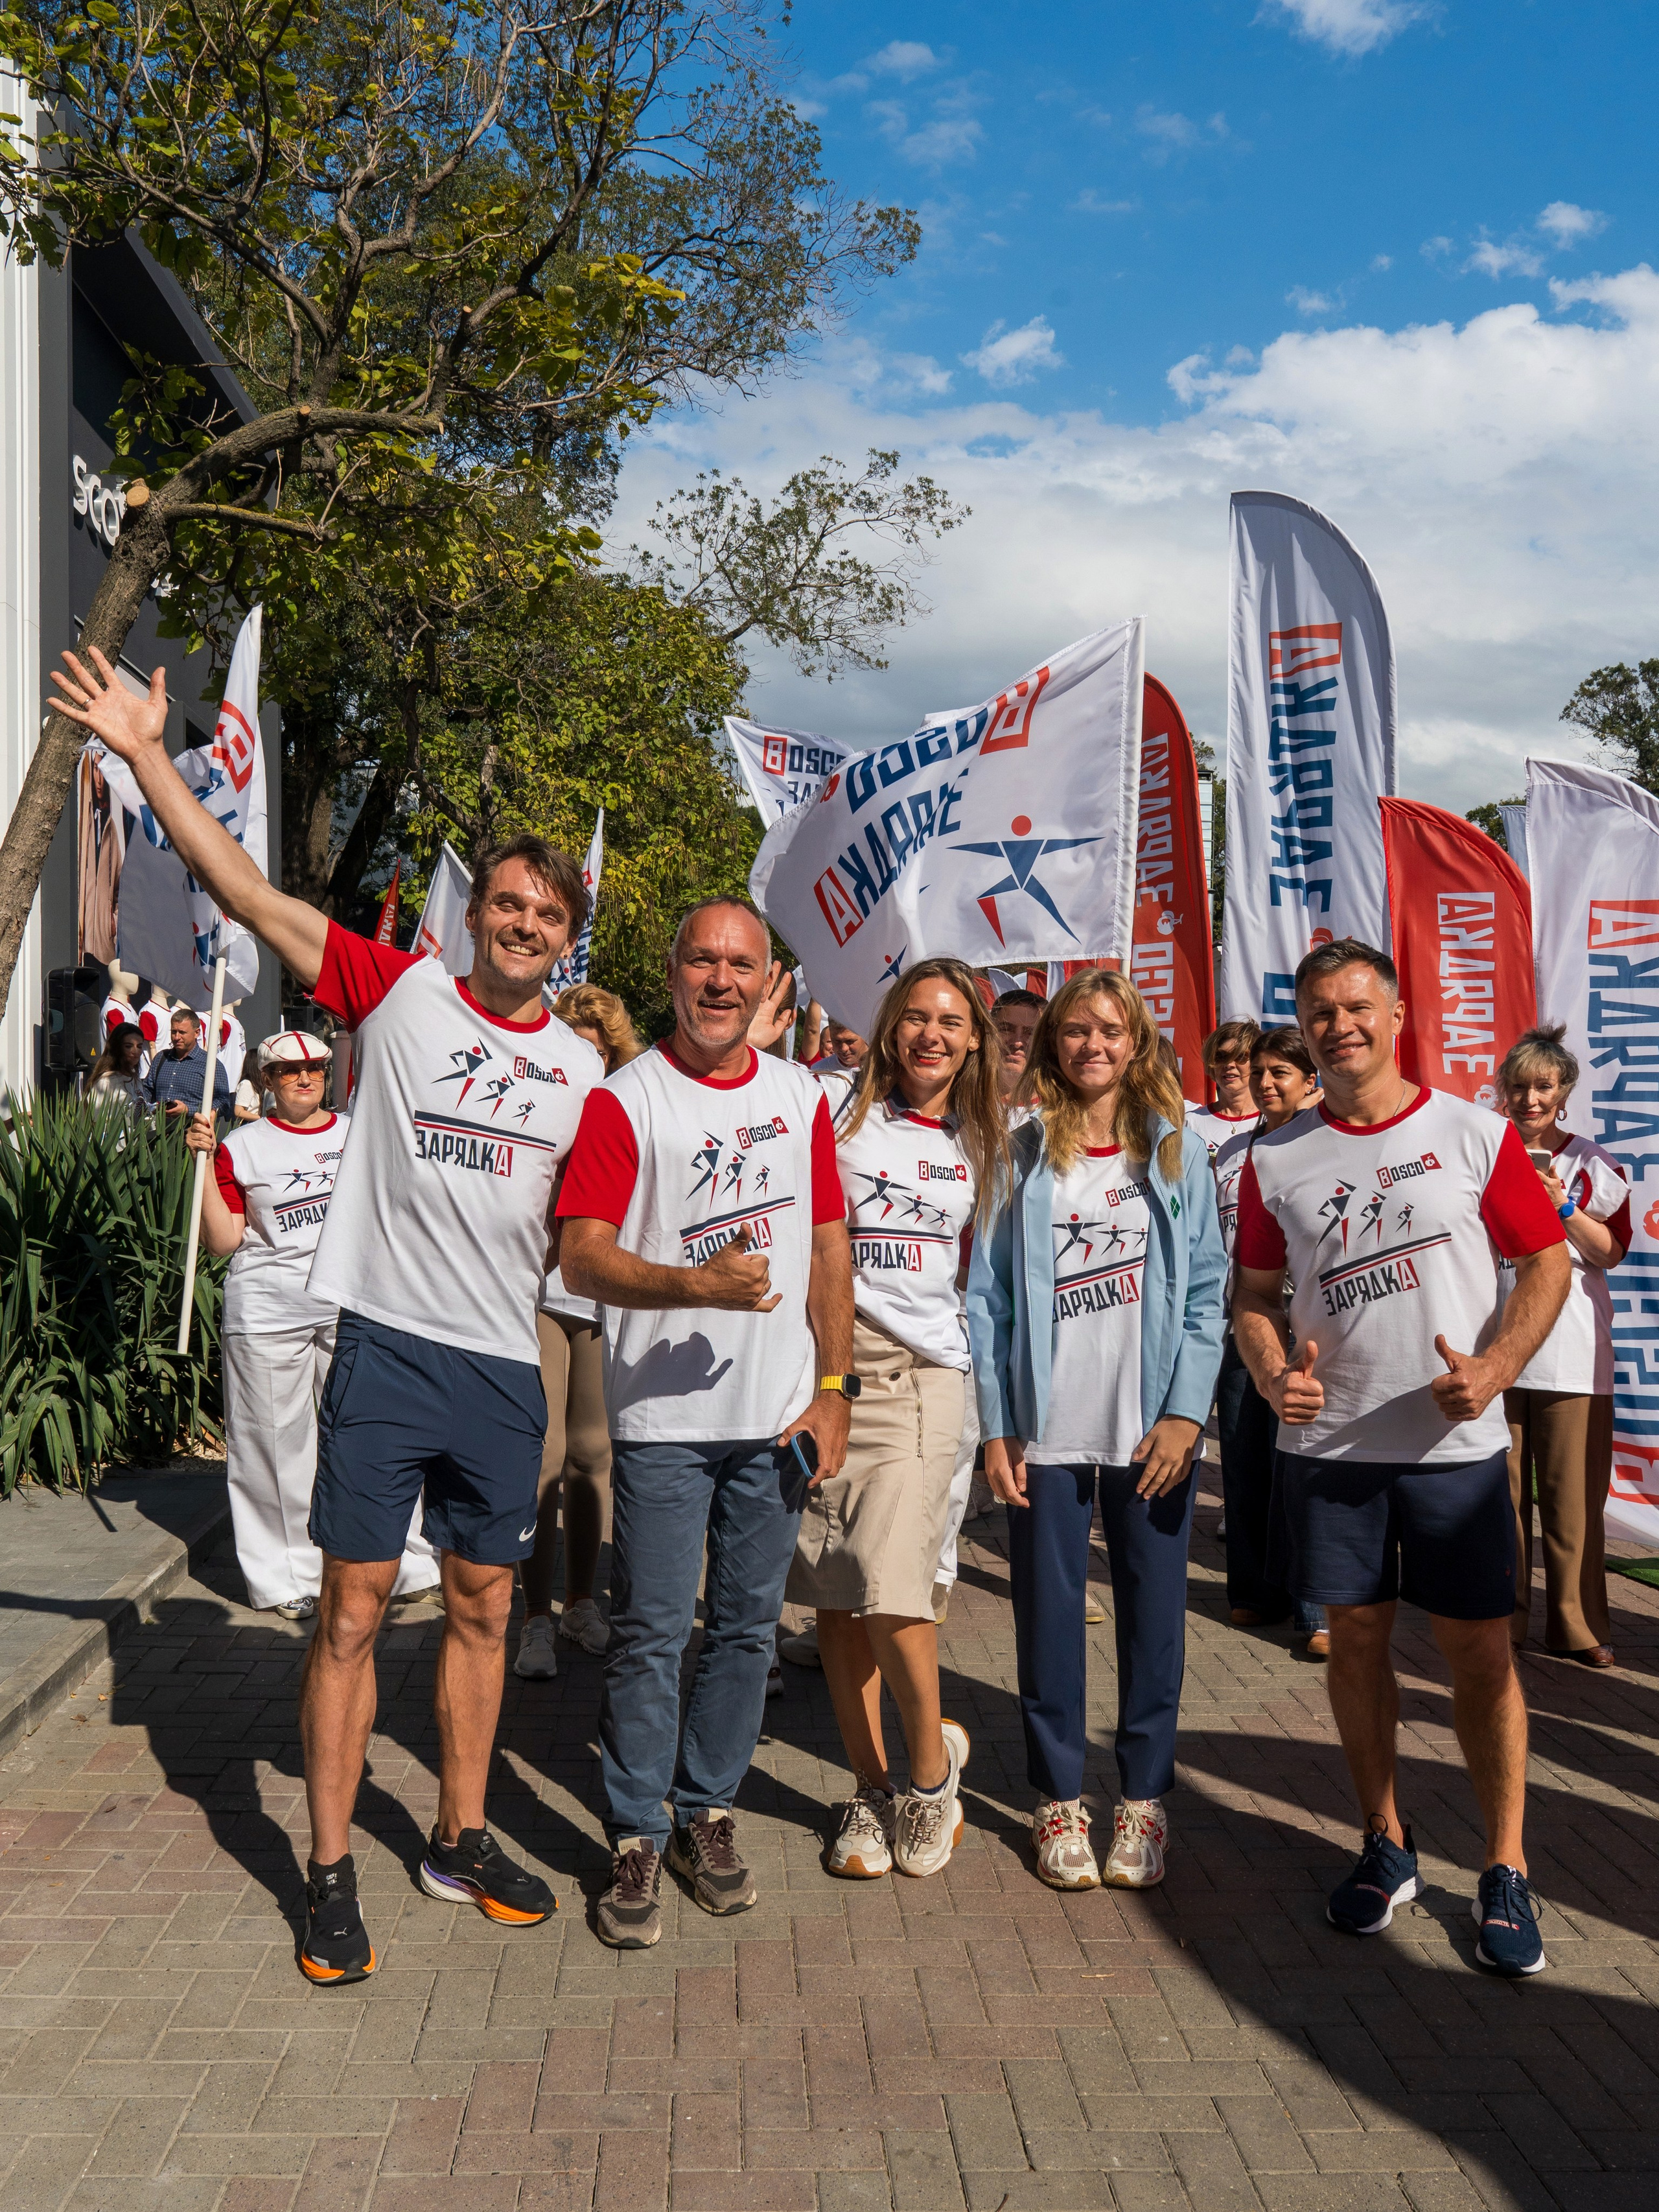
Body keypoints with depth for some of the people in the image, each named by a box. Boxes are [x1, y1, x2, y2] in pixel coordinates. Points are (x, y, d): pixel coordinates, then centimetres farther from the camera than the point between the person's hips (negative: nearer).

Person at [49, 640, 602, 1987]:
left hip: (505, 1367, 3)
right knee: (354, 1607, 2)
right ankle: (331, 1873, 15)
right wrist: (146, 756, -10)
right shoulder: (400, 993, 0)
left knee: (484, 1607, 12)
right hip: (386, 1346, -3)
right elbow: (243, 890, -5)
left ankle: (460, 1839, 29)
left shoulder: (582, 1074, 8)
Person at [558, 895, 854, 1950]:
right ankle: (637, 1838, 17)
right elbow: (583, 1258, -13)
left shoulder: (801, 1095, 8)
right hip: (662, 1417, -4)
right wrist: (700, 1284, -27)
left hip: (776, 1418, 4)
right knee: (651, 1633, 2)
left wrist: (832, 1390, 5)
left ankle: (707, 1811, 28)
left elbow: (830, 1248, 10)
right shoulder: (625, 1098, -6)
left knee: (747, 1625, 12)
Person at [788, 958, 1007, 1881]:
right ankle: (871, 1786, 19)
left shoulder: (979, 1148, 14)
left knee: (891, 1585, -12)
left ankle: (934, 1760, 12)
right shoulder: (840, 1114, 5)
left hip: (922, 1371, 0)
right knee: (835, 1589, 3)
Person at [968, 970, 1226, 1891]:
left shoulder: (1177, 1151, 4)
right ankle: (1058, 1797, 22)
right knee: (1049, 1614, 7)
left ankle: (1143, 1798, 22)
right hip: (1046, 1432, 0)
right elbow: (987, 1297, 1)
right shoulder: (1021, 1156, 3)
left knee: (1153, 1613, 7)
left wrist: (1185, 1411, -7)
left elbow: (1205, 1291, 2)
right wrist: (995, 1426, -4)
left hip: (1152, 1431, 0)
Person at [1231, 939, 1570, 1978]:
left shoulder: (1475, 1133, -2)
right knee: (1357, 1638, 11)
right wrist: (1272, 1374, -9)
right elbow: (1255, 1292, 11)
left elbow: (1546, 1263, 0)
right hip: (1329, 1440, 2)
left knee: (1482, 1651, 3)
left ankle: (1507, 1872, 18)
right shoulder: (1277, 1158, 5)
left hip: (1456, 1442, -2)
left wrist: (1494, 1368, -15)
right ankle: (1387, 1845, 28)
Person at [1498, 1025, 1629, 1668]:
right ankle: (1502, 1618, 14)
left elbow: (1611, 1253, 0)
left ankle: (1577, 1625, 10)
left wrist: (1562, 1206, -13)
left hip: (1572, 1347, -1)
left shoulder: (1593, 1164, 6)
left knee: (1573, 1491, -1)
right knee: (1500, 1486, 3)